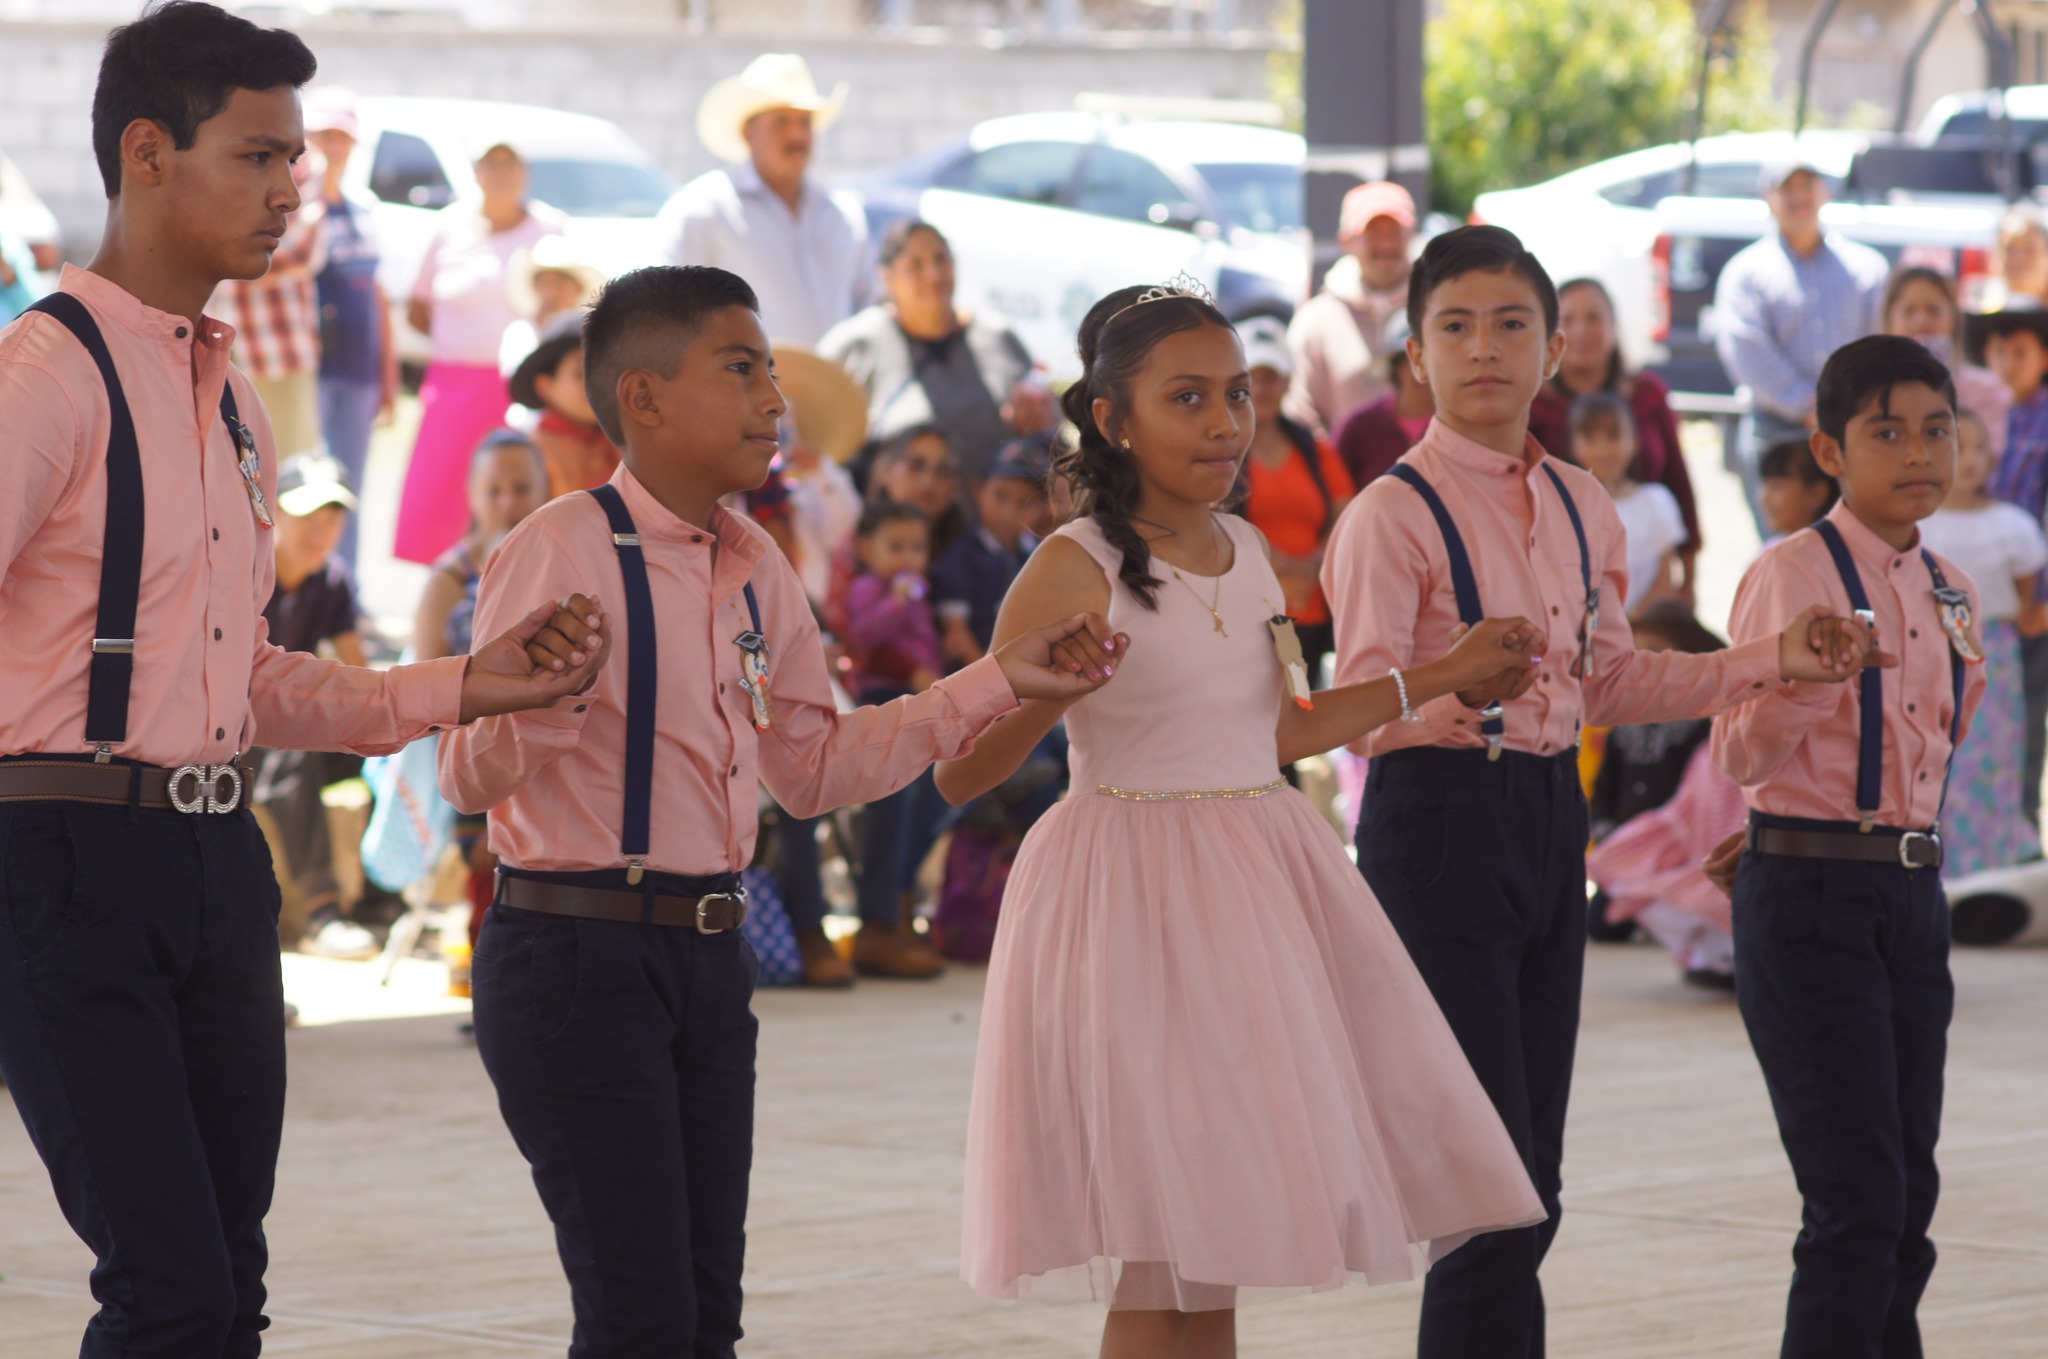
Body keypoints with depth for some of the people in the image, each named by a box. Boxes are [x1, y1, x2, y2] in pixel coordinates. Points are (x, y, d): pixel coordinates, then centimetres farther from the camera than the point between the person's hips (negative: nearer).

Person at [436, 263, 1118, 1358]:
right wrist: (544, 693, -39)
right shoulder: (563, 549, -13)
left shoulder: (756, 571, 11)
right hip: (575, 954, -8)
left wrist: (996, 683, 17)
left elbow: (813, 765, 20)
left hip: (706, 956, 8)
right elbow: (470, 776, -17)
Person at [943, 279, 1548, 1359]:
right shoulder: (1077, 569, -12)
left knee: (1217, 1267, 8)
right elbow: (960, 775, -14)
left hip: (1265, 884, 7)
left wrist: (1444, 674, 26)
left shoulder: (1245, 553, 9)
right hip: (1133, 899, -7)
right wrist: (1047, 691, -33)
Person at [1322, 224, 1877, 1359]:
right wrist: (1457, 692, -40)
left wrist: (1776, 660, 13)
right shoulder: (1394, 515, -11)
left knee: (1530, 1171, 10)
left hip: (1550, 816, 7)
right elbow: (1358, 710, -19)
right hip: (1440, 819, -7)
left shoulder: (1580, 510, 11)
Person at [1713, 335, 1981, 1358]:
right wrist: (1804, 676, -30)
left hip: (1913, 897, 8)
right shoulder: (1794, 573, -9)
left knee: (1907, 1196, 9)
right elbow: (1743, 756, -16)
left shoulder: (1950, 592, 12)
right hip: (1810, 898, -7)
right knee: (1858, 1203, -12)